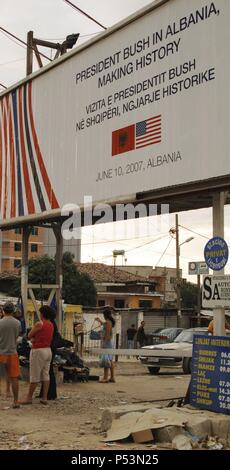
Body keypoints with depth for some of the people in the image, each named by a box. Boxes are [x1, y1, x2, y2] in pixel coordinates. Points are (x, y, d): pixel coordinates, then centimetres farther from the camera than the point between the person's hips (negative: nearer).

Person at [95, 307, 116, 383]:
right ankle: (112, 377, 16)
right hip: (109, 343, 10)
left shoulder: (108, 322, -15)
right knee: (110, 360, 12)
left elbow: (108, 334, -21)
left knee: (106, 360, -9)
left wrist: (104, 343, -22)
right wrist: (99, 321, 51)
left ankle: (105, 378, -9)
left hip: (107, 343, -10)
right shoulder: (109, 322, 13)